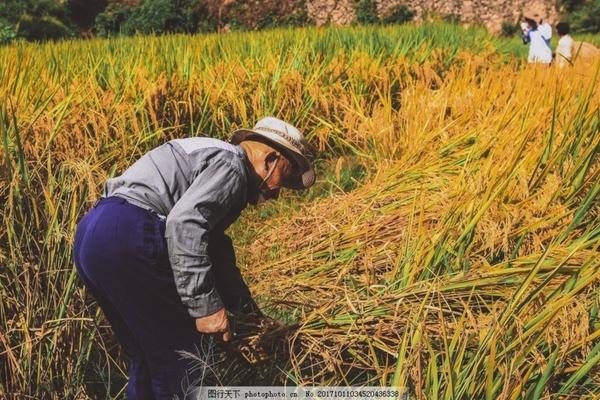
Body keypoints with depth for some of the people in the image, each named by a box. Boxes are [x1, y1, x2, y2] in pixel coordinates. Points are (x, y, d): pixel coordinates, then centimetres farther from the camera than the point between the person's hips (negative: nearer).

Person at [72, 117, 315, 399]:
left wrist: (253, 315, 37)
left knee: (145, 361, 20)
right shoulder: (230, 164, -3)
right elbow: (184, 224, -21)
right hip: (130, 240, -10)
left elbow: (217, 254, 33)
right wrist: (206, 306, -17)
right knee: (182, 361, 0)